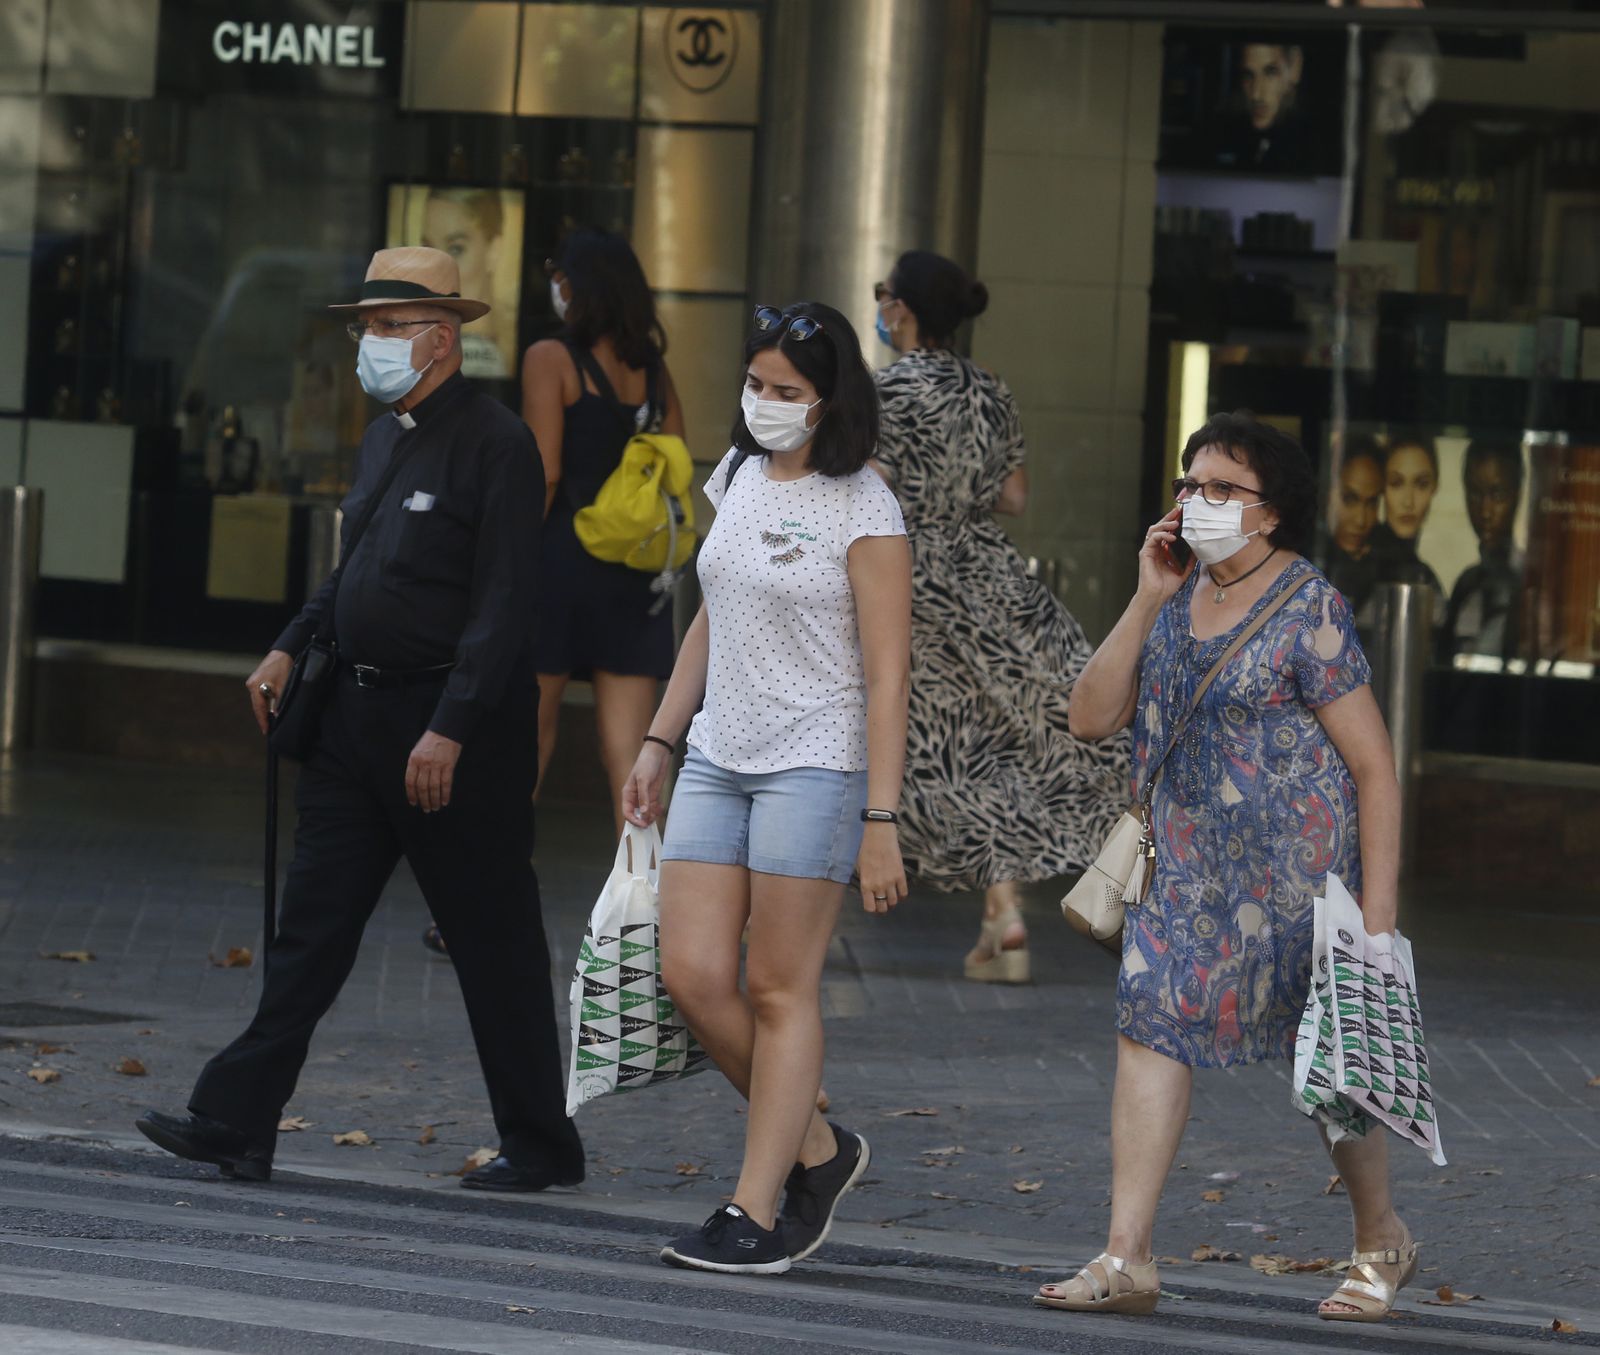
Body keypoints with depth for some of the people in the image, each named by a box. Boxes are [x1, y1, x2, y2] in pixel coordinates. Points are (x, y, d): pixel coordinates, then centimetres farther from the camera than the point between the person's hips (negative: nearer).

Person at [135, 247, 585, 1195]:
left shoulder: (495, 443, -14)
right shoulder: (386, 437, 13)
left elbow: (503, 606, -19)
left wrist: (450, 730, -24)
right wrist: (292, 648, 14)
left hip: (460, 725, -8)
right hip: (360, 709, 8)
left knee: (495, 941, 1)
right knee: (310, 925, 5)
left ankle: (542, 1144, 12)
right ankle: (238, 1125, 4)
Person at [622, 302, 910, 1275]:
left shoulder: (863, 509, -9)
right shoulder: (739, 477, 12)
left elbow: (887, 675, -12)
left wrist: (880, 820, -16)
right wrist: (660, 740, 21)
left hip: (815, 765, -7)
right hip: (719, 758, 7)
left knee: (781, 990, -5)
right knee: (693, 976, -2)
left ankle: (756, 1216, 0)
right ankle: (816, 1150, 17)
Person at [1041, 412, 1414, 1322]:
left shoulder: (1308, 609, -13)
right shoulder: (1178, 599, 7)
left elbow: (1375, 767, -13)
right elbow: (1092, 717, 2)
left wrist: (1378, 914, -17)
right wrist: (1147, 601, -7)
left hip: (1298, 862, -6)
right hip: (1190, 861, 6)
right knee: (1152, 1021, -9)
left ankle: (1383, 1240, 28)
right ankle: (1127, 1260, -9)